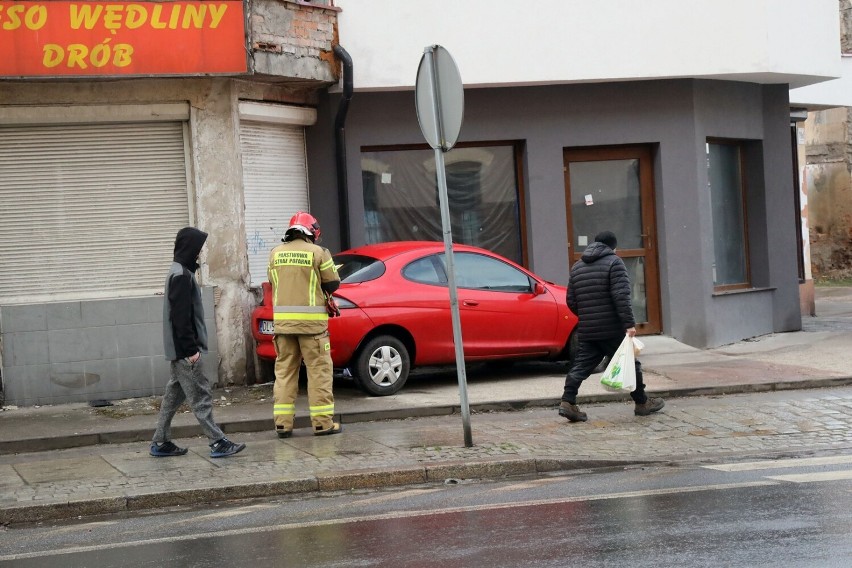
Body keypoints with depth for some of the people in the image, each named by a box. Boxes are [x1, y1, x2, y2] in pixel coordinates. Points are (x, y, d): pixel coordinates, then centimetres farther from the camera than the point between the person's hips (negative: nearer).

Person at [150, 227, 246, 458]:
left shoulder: (179, 272, 16)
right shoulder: (182, 276, -17)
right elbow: (181, 316, -21)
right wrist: (191, 349, -21)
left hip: (179, 350, 10)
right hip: (184, 349, -10)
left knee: (175, 393, 13)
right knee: (200, 395, -7)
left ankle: (161, 443, 18)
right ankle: (218, 443, -5)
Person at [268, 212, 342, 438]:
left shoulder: (276, 253, 6)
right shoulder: (317, 252, -6)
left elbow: (274, 283, 15)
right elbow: (333, 284, 0)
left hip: (282, 319, 4)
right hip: (311, 320, -4)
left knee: (284, 370, 10)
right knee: (319, 371, 3)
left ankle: (283, 423, 8)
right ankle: (322, 422, 4)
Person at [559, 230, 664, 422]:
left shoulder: (577, 266, 14)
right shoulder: (614, 263, -6)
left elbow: (571, 301, 14)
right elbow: (621, 297, -17)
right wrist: (629, 323, -20)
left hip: (586, 330, 5)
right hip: (612, 329, -5)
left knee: (581, 366, 6)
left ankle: (567, 402, -5)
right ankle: (642, 403, 16)